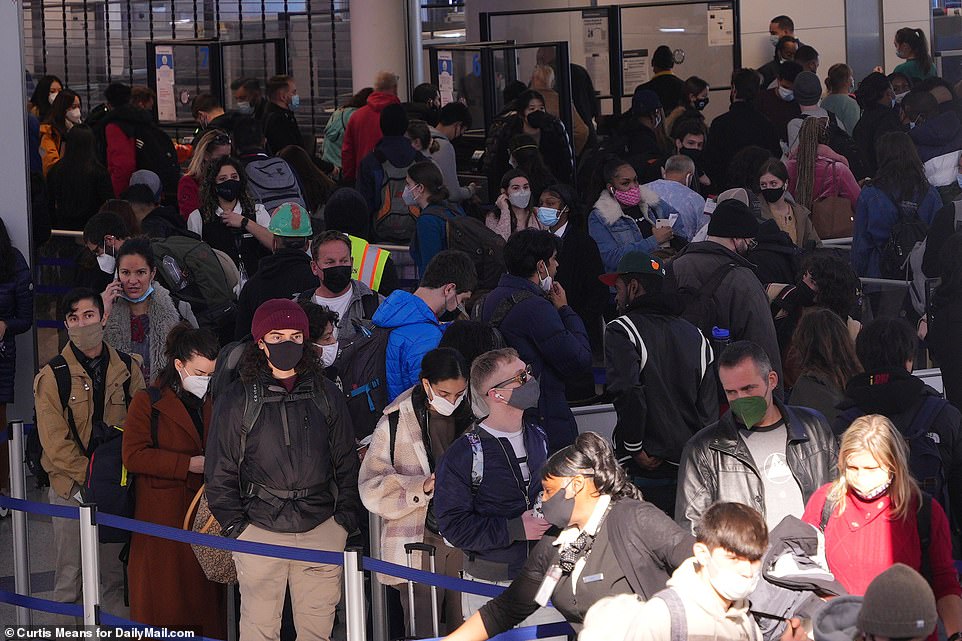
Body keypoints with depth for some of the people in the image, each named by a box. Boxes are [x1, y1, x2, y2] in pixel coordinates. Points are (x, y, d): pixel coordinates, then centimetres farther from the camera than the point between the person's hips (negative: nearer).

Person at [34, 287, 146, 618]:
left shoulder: (128, 368, 6)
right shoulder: (52, 376, -4)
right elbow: (55, 441, -8)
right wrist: (90, 478, -16)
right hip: (71, 489, -3)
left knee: (115, 575, 9)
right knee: (70, 577, 0)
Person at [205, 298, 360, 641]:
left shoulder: (326, 395, 9)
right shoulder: (237, 401, 2)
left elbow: (346, 462, 14)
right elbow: (220, 472, 4)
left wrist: (345, 518, 6)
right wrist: (235, 526, -2)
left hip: (322, 530, 2)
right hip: (260, 532, -2)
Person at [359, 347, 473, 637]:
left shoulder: (472, 417, 6)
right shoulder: (396, 423, -3)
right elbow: (371, 488, -6)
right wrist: (422, 487, -18)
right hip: (417, 544, -3)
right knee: (423, 632, -3)